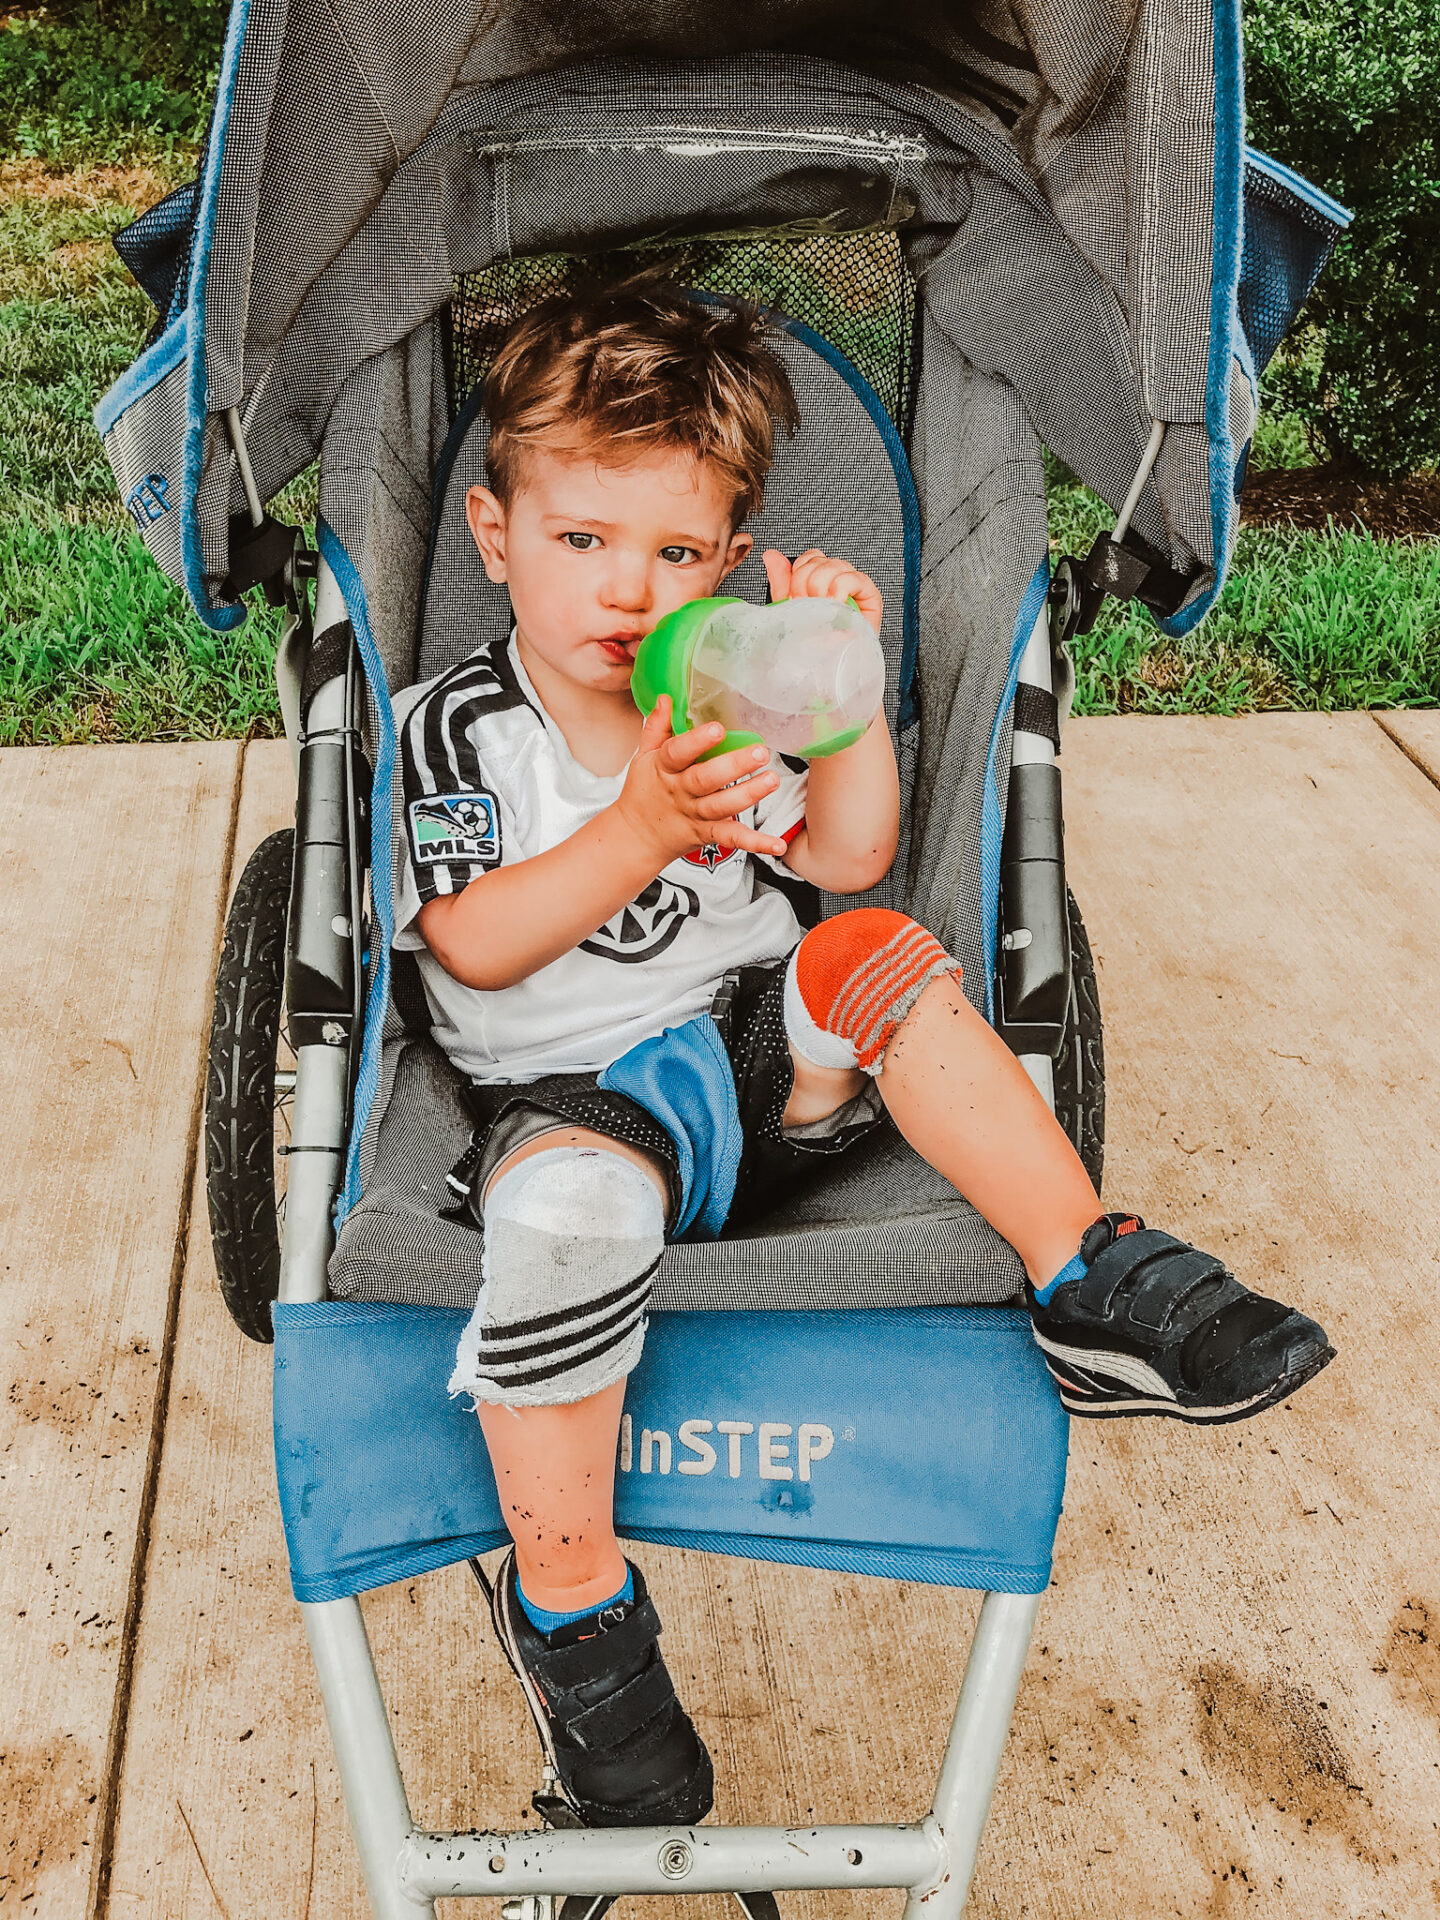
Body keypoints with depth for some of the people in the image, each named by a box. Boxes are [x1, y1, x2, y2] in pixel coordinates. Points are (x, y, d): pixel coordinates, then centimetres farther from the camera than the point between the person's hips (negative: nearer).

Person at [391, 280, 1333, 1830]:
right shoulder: (453, 729, -3)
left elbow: (846, 858, 6)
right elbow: (476, 946, -14)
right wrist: (641, 828, -27)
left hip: (766, 1074, 4)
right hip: (576, 1098, -4)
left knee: (873, 951, -23)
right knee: (565, 1201, -38)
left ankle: (1091, 1284, -18)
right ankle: (566, 1602, -18)